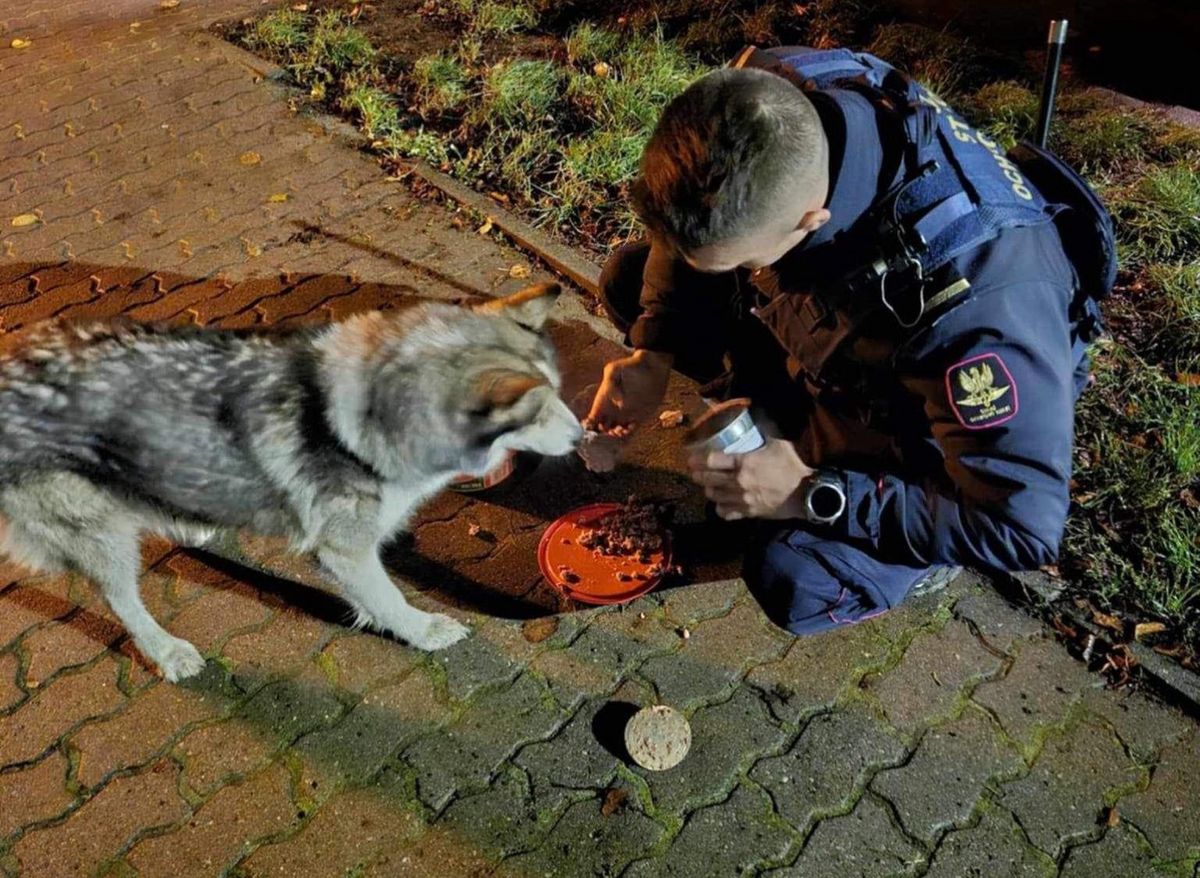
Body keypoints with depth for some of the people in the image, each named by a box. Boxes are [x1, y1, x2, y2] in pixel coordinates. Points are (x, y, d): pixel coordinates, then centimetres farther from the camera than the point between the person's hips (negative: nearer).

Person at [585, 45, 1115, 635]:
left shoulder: (974, 293, -44)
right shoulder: (764, 106, -28)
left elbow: (1023, 530, -33)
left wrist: (811, 495, -33)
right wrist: (653, 350, -14)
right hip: (828, 346, 6)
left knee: (792, 581, -29)